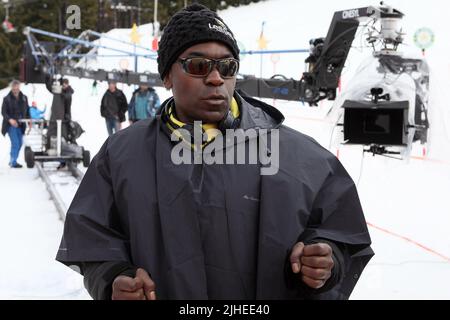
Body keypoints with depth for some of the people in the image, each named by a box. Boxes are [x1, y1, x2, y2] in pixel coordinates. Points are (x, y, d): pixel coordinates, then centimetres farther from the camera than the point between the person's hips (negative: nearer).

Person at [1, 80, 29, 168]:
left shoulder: (24, 98, 9)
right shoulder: (7, 99, -3)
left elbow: (27, 111, 15)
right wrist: (10, 119, -21)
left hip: (20, 125, 5)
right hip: (11, 125, -5)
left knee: (20, 143, 9)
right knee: (15, 143, -13)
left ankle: (12, 161, 24)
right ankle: (13, 162, -6)